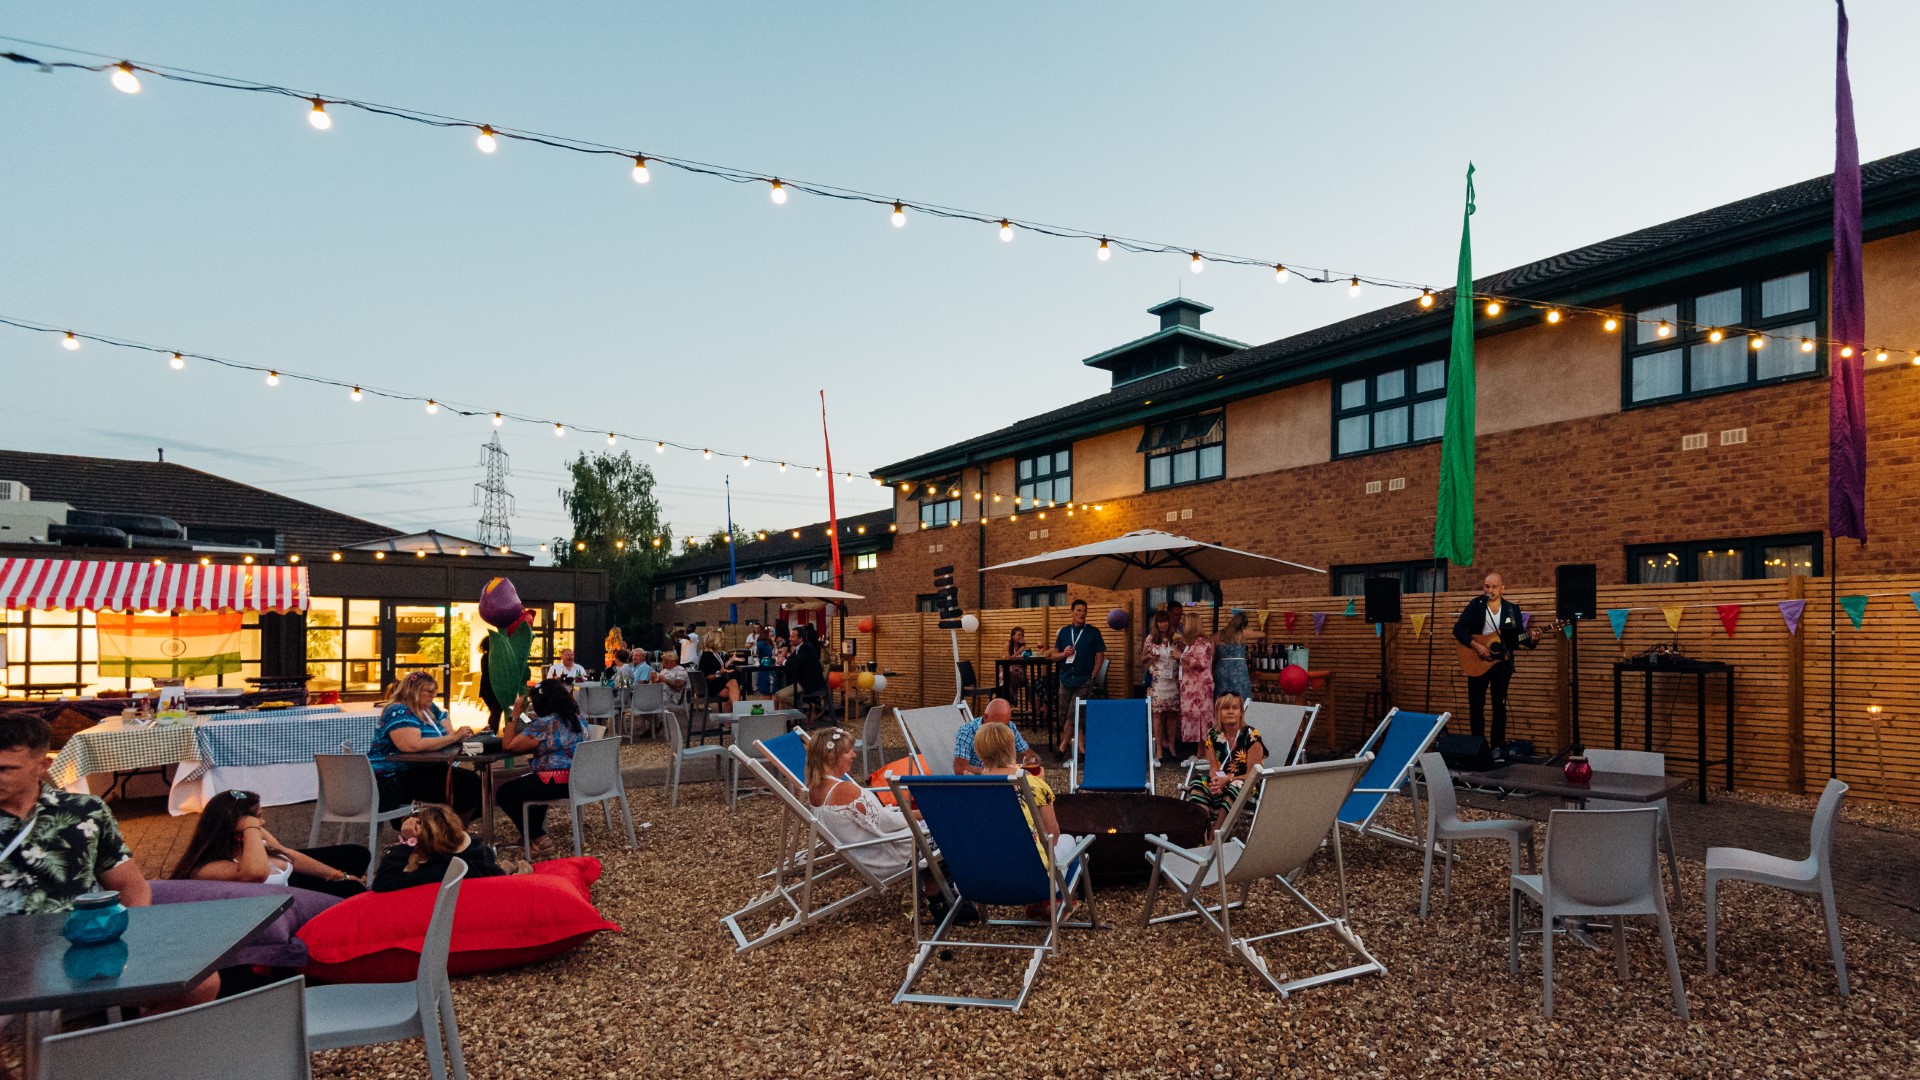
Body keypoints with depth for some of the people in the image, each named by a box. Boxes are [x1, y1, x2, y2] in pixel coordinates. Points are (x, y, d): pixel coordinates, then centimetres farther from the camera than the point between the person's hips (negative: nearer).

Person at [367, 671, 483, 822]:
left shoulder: (430, 709, 13)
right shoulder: (398, 712, -14)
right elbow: (413, 745, -29)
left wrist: (461, 735, -14)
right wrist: (453, 737, -25)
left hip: (423, 769, 9)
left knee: (473, 782, -9)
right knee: (461, 787, -22)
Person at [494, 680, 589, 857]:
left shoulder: (543, 724, -17)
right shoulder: (576, 718, 9)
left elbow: (508, 745, -10)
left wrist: (515, 714, -5)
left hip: (557, 783, -9)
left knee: (504, 793, 8)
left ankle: (537, 838, 7)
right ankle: (535, 827, 43)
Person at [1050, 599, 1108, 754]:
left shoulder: (1093, 632, 3)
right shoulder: (1063, 632, 11)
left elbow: (1100, 656, 1)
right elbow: (1054, 655, 12)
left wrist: (1092, 676, -7)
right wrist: (1064, 653, -10)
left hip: (1084, 681, -4)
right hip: (1066, 679, 4)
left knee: (1072, 715, -11)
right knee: (1064, 716, 5)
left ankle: (1063, 747, 0)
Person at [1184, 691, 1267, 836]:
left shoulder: (1251, 736, -8)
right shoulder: (1213, 735, 4)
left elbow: (1252, 774, -9)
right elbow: (1213, 769, 3)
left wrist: (1227, 779, -22)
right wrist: (1216, 781, -20)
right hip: (1221, 783, 4)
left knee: (1235, 787, -37)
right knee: (1198, 784, -24)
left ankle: (1212, 837, -36)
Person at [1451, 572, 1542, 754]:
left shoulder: (1512, 609, 3)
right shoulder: (1475, 605, -3)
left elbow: (1518, 637, 3)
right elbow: (1458, 629, -10)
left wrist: (1531, 640, -18)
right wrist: (1476, 646, -21)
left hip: (1502, 662, 1)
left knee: (1499, 704, 5)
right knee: (1476, 705, 1)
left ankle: (1498, 746, 11)